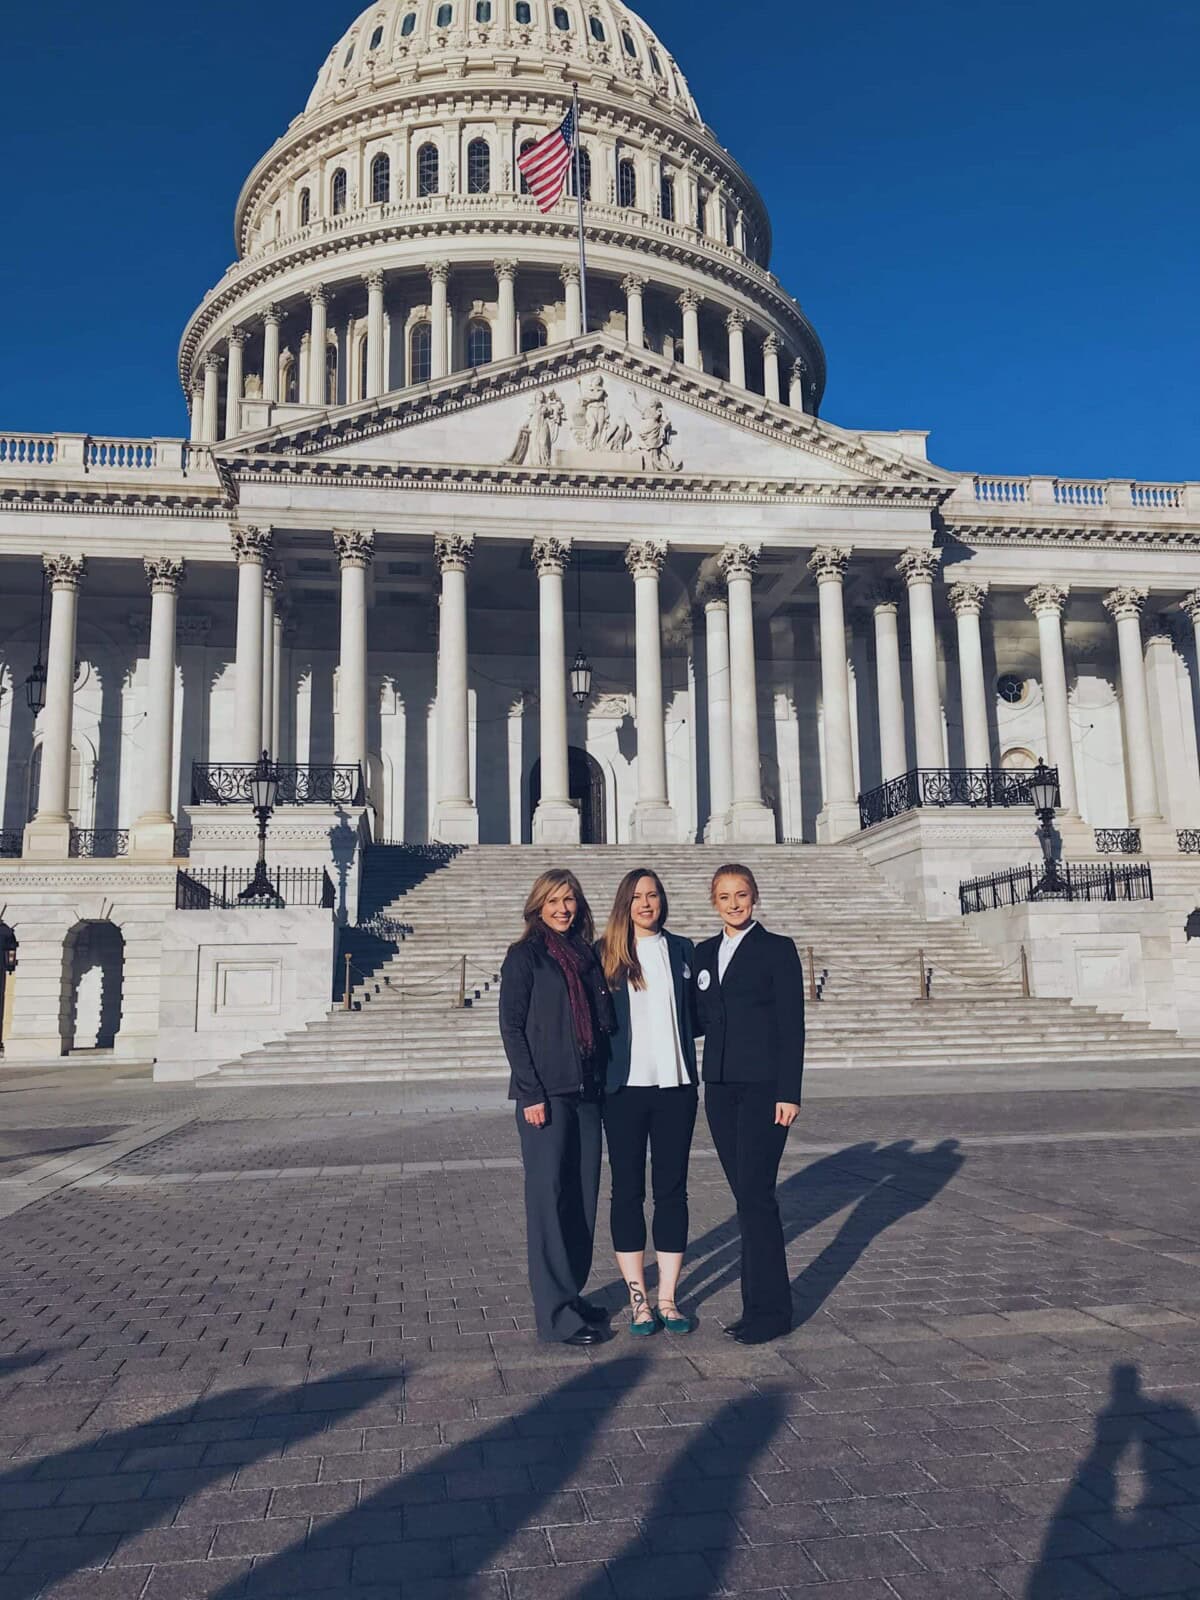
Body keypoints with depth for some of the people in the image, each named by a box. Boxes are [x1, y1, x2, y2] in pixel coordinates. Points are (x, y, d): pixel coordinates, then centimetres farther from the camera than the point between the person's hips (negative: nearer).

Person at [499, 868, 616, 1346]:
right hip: (546, 1094, -6)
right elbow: (511, 1027, -8)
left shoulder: (585, 955, 13)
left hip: (586, 1091, 6)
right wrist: (531, 1092, -14)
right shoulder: (524, 957, -3)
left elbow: (602, 1021, 16)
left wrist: (602, 1080, 8)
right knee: (548, 1198, -1)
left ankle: (573, 1293, 23)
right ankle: (555, 1313, 4)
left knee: (583, 1195, 10)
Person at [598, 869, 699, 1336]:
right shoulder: (605, 953, 1)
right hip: (625, 1087, -2)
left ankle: (667, 1298, 16)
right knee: (627, 1191, 4)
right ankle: (638, 1299, 15)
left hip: (675, 1086, 2)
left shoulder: (682, 950, 9)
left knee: (672, 1189, 6)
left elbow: (695, 1014, 15)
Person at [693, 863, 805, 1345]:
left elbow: (791, 1026, -7)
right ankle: (758, 1305, 19)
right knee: (744, 1194, 10)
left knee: (756, 1193, -7)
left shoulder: (777, 949, -3)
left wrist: (789, 1093, -12)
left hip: (763, 1086, -5)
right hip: (720, 1087, 5)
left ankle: (770, 1309, 4)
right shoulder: (704, 953, 13)